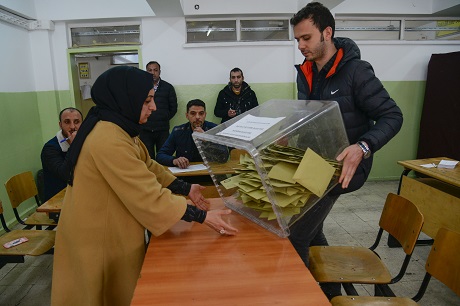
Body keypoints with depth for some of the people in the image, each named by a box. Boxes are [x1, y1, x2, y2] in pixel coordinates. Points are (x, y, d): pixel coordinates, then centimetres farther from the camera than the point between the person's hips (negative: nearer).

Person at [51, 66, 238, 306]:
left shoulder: (119, 129, 3)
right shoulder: (109, 140, -32)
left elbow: (148, 166, 6)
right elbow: (150, 197, -32)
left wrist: (185, 189, -1)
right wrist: (202, 217, -24)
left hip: (112, 230, 9)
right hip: (101, 238, -9)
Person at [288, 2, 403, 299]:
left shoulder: (356, 70, -16)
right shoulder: (305, 72, 4)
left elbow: (392, 116, -16)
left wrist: (362, 147, -31)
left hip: (344, 162, -8)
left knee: (294, 233, -11)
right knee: (308, 227, 19)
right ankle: (331, 290, 41)